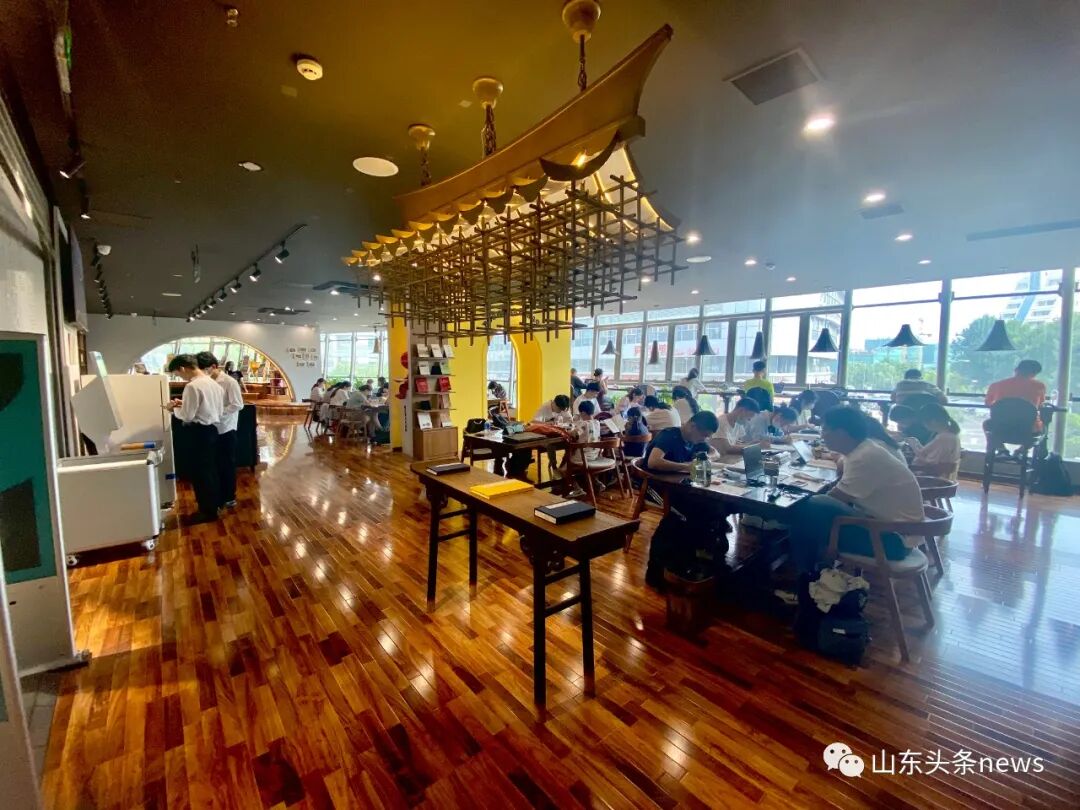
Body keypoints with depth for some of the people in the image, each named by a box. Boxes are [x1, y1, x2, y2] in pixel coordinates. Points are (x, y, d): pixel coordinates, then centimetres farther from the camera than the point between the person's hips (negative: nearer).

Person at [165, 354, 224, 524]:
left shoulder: (192, 386, -19)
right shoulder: (213, 383, 8)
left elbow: (187, 416, -18)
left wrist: (174, 408, 1)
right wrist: (184, 404, 12)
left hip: (200, 433, -9)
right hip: (211, 430, 9)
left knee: (200, 471, 4)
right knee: (210, 469, 19)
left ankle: (207, 511, 14)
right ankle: (212, 504, 31)